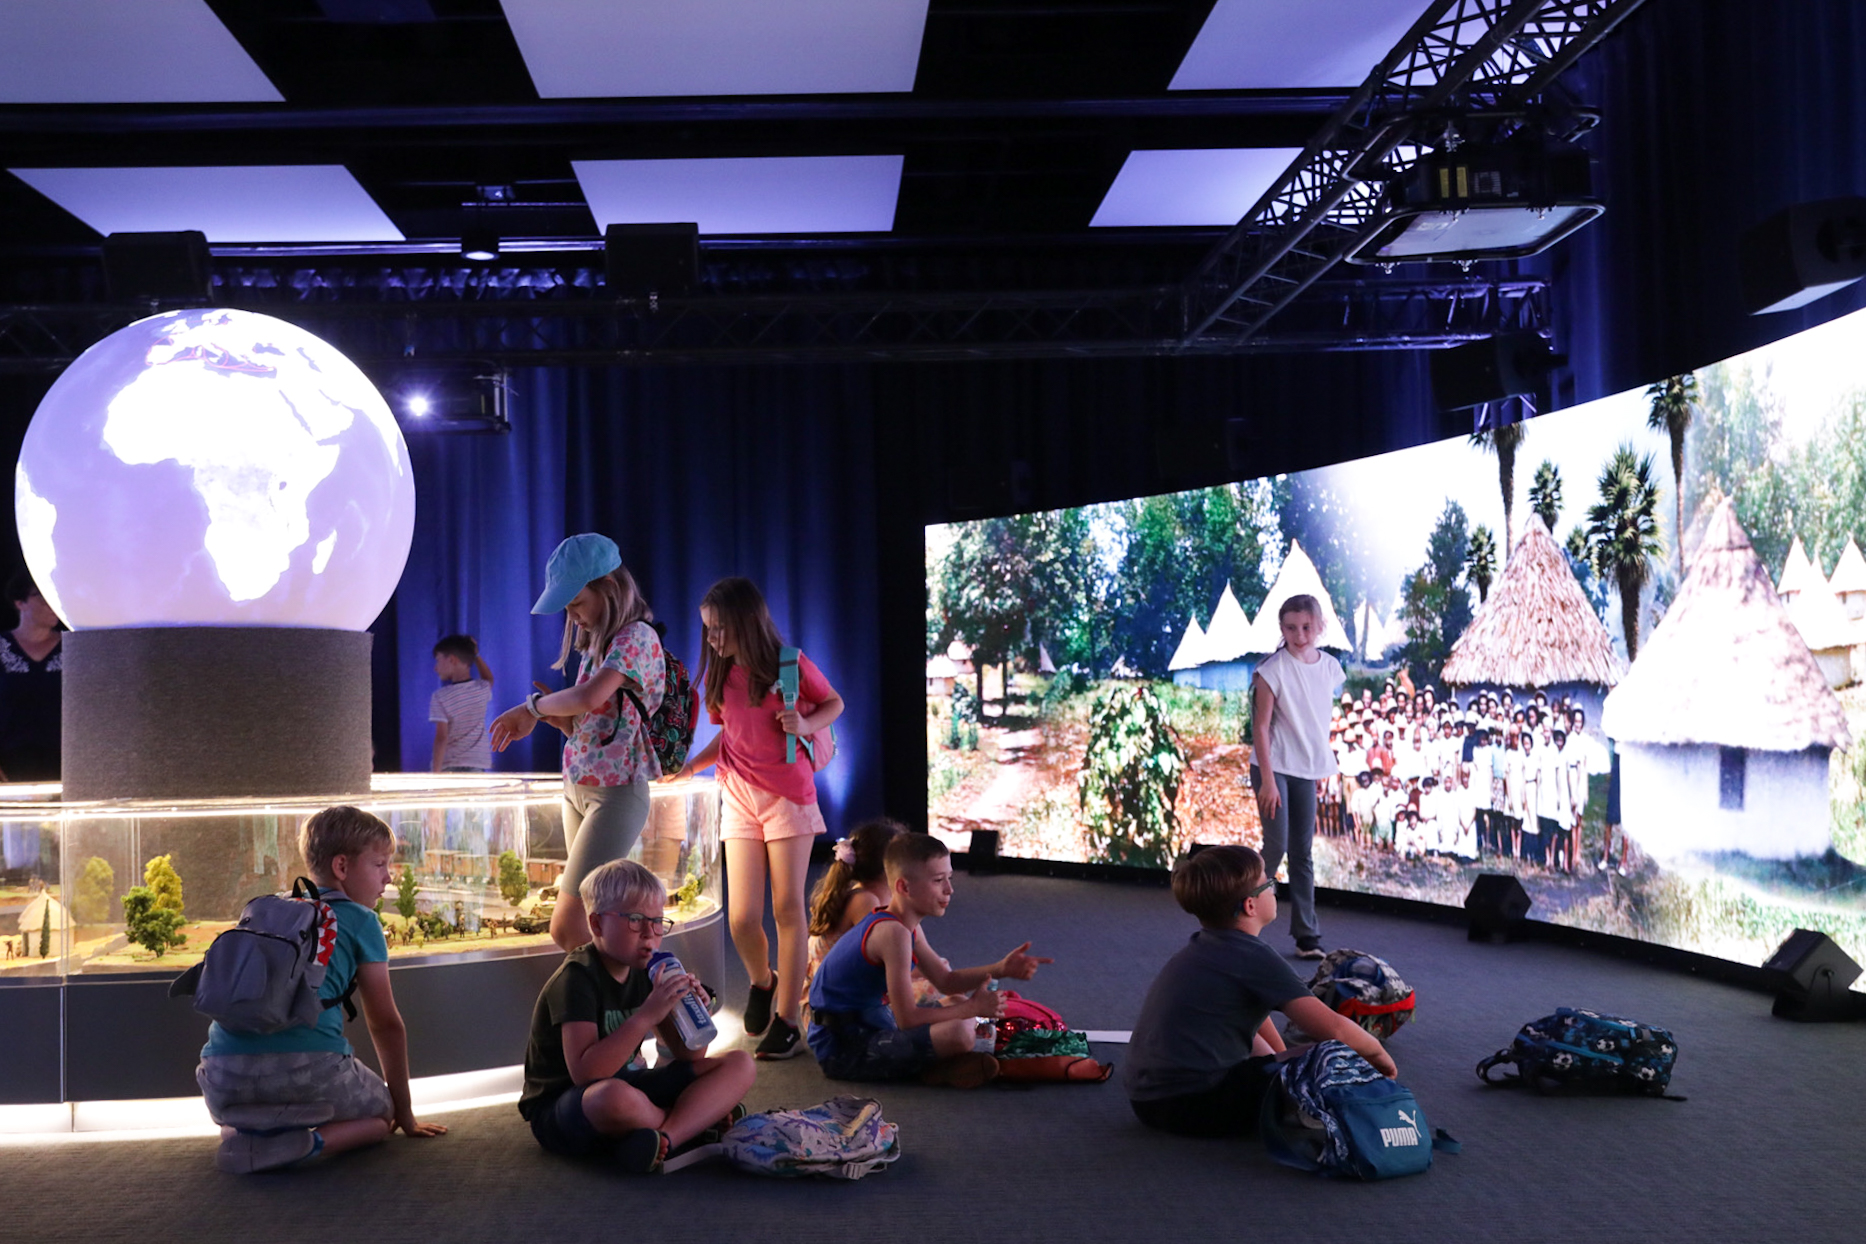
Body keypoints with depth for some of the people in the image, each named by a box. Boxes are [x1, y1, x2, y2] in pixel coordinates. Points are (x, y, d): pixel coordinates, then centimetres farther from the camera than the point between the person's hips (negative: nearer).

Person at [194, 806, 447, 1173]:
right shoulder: (360, 921, 10)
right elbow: (386, 1024, 13)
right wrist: (405, 1115, 24)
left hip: (223, 1078, 6)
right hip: (307, 1067, -5)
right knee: (381, 1113, 20)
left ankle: (248, 1132, 4)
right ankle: (307, 1141, -11)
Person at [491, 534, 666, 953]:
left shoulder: (637, 637, -13)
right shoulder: (595, 642, 15)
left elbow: (589, 698, -29)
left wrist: (534, 704, -12)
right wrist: (546, 714, -5)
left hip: (615, 792, -9)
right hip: (576, 789, 9)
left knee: (567, 929, -13)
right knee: (595, 928, 9)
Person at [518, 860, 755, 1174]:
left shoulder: (644, 973, 7)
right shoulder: (577, 977, -17)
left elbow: (689, 1056, 9)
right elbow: (584, 1072, -30)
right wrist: (646, 1016, -36)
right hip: (559, 1110, -8)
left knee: (740, 1064, -5)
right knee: (615, 1096, -44)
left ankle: (663, 1139, -27)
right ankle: (696, 1124, -13)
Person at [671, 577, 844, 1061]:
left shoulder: (791, 665, -7)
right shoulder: (720, 675, 6)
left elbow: (834, 703, 5)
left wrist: (805, 724, -14)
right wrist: (690, 765, 2)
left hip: (789, 797, -3)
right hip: (739, 798, 3)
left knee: (788, 908, -2)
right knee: (742, 919, -4)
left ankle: (787, 1020, 8)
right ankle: (762, 981, 28)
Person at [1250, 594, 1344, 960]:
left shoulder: (1330, 667, 2)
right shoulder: (1273, 670, -13)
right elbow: (1261, 726, -13)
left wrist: (1324, 763, 12)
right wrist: (1268, 780, -17)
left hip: (1308, 770, 5)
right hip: (1274, 768, -5)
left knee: (1303, 852, 9)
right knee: (1276, 847, -9)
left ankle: (1307, 937, 15)